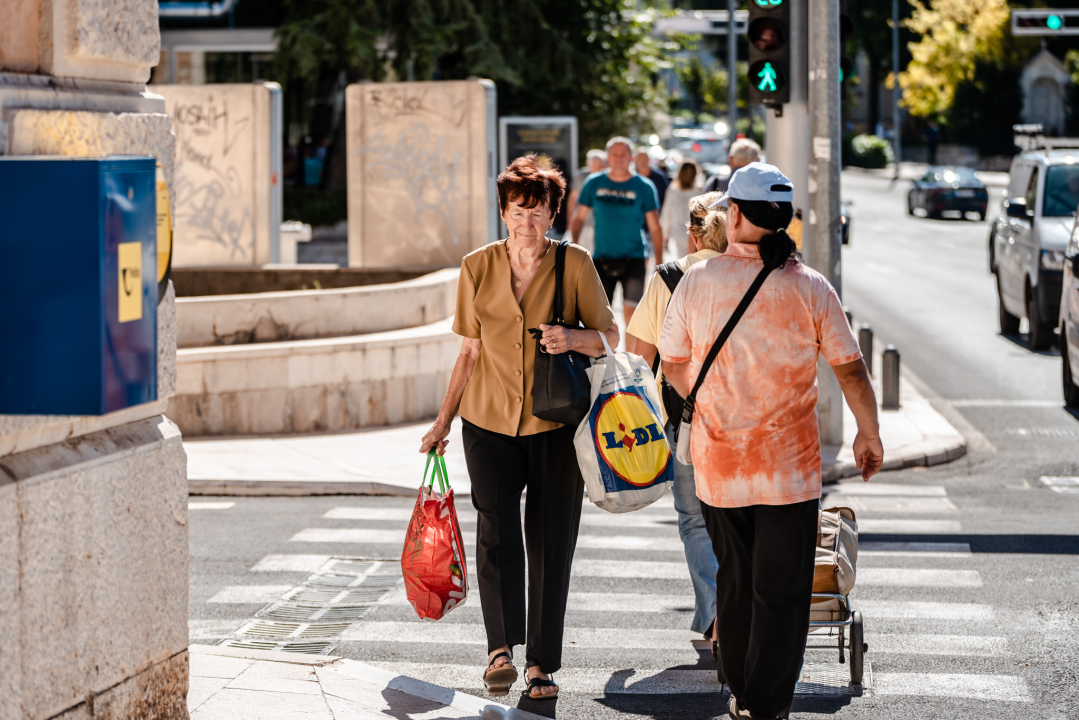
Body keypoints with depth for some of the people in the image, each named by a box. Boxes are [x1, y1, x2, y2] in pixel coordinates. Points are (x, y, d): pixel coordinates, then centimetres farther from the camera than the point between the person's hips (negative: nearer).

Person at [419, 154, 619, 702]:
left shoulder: (574, 264, -2)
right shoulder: (477, 268, 4)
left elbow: (609, 337, 1)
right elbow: (470, 351, 12)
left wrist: (573, 338, -21)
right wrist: (443, 421, 11)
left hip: (556, 423, -1)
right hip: (489, 420, 1)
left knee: (550, 543, 2)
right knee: (496, 534, -12)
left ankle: (542, 665, 11)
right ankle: (501, 649, -7)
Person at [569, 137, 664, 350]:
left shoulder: (644, 187, 1)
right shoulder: (594, 184, 5)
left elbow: (654, 227, 3)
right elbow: (579, 218, 12)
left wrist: (659, 262, -2)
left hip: (633, 258, -2)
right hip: (602, 258, 2)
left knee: (630, 311, -7)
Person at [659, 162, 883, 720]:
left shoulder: (697, 281, -3)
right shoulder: (810, 287, -6)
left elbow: (673, 366, 7)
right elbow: (851, 369, -2)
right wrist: (869, 434, 13)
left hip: (716, 463, 2)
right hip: (789, 464, -2)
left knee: (734, 582, 18)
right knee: (781, 590, 3)